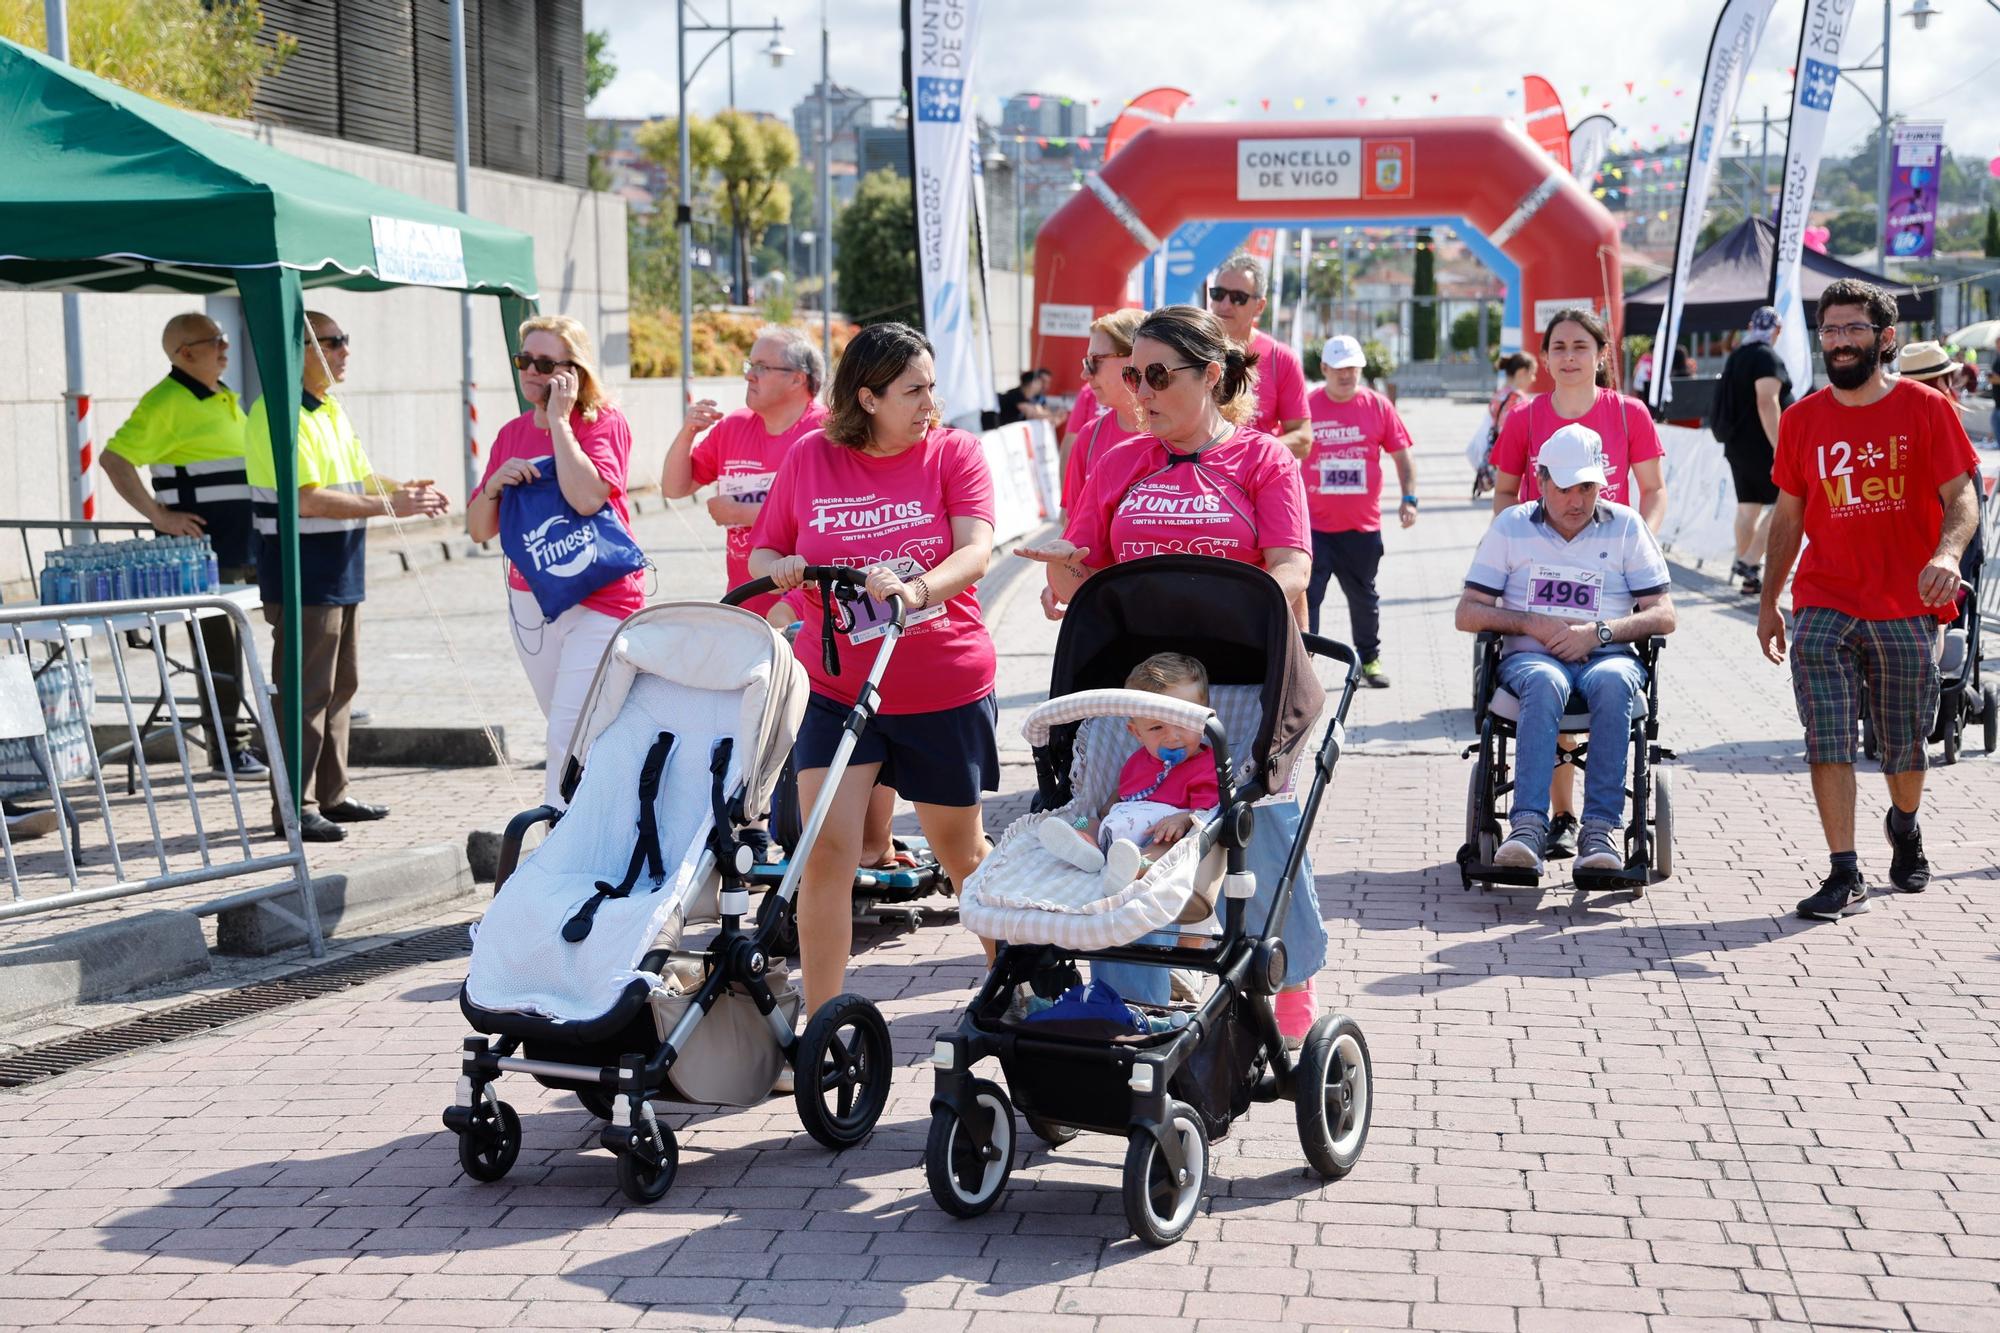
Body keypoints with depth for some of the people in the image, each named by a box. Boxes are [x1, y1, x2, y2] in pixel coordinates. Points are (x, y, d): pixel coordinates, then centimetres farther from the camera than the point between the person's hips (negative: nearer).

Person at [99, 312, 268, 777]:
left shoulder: (224, 399, 16)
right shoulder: (167, 403, -11)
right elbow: (115, 460, -17)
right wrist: (158, 515, -19)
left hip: (247, 541, 8)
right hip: (205, 545, -8)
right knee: (221, 647, -4)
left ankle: (246, 735, 20)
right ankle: (229, 747, 3)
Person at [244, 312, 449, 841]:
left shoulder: (332, 410, 15)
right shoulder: (278, 415, -16)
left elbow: (359, 476, 22)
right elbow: (309, 499, -23)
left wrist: (405, 488, 2)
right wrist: (389, 506, -20)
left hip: (342, 574, 10)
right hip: (302, 575, -10)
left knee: (340, 685, 14)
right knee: (305, 691, -6)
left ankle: (331, 794, 22)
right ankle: (294, 807, -1)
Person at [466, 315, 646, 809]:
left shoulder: (605, 423, -6)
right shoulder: (512, 434, 11)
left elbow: (586, 497, -25)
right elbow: (479, 530, 10)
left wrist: (559, 420, -17)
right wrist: (495, 485, -11)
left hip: (598, 601, -7)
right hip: (528, 599, 7)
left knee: (570, 736, -15)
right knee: (569, 733, 13)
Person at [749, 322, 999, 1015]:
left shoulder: (953, 451, -4)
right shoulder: (811, 457, 0)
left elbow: (976, 551, -17)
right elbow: (761, 553, 9)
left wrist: (915, 589, -37)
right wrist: (781, 566, -15)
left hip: (946, 690, -1)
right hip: (837, 689, 1)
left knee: (959, 847, 15)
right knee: (826, 849, -10)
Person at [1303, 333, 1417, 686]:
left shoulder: (1378, 406, 1)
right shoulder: (1306, 406, -3)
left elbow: (1402, 456, 6)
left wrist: (1409, 499, -5)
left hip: (1363, 525, 2)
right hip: (1314, 524, -2)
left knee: (1364, 598, 14)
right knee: (1306, 596, -5)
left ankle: (1370, 661, 29)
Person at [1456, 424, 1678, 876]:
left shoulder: (1627, 527, 10)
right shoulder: (1511, 527, 10)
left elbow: (1663, 616, 4)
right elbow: (1467, 613, 7)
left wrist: (1600, 632, -12)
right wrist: (1531, 624, -9)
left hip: (1608, 655, 0)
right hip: (1530, 656, 0)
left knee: (1612, 682, -37)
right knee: (1545, 683, -38)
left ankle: (1600, 827, -39)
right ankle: (1528, 826, -47)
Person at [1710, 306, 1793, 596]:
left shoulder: (1737, 356, 15)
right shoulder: (1768, 357, -13)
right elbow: (1767, 403, -23)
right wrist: (1778, 448, -25)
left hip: (1737, 444, 9)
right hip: (1762, 445, -9)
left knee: (1748, 507, 10)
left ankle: (1749, 580, 11)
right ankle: (1749, 562, -12)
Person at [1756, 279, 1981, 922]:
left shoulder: (1925, 409, -1)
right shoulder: (1801, 420, 6)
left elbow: (1961, 498, -5)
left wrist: (1948, 554, -26)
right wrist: (1768, 602, 12)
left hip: (1907, 609, -1)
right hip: (1823, 608, 1)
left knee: (1904, 746, 12)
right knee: (1828, 742, -11)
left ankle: (1904, 826, 43)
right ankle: (1844, 875, -8)